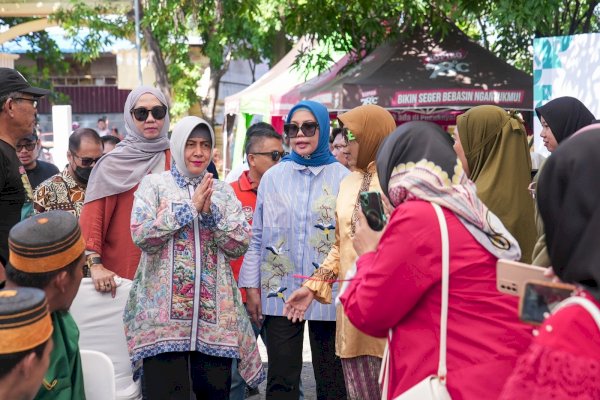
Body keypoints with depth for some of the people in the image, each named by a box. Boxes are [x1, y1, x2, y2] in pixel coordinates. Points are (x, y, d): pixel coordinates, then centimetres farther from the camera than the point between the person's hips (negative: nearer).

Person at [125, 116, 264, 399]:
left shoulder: (224, 191, 11)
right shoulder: (154, 184, 4)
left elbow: (241, 245, 2)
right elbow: (140, 235, -11)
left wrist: (211, 211, -11)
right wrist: (191, 206, -12)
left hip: (215, 314, 3)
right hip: (164, 312, -3)